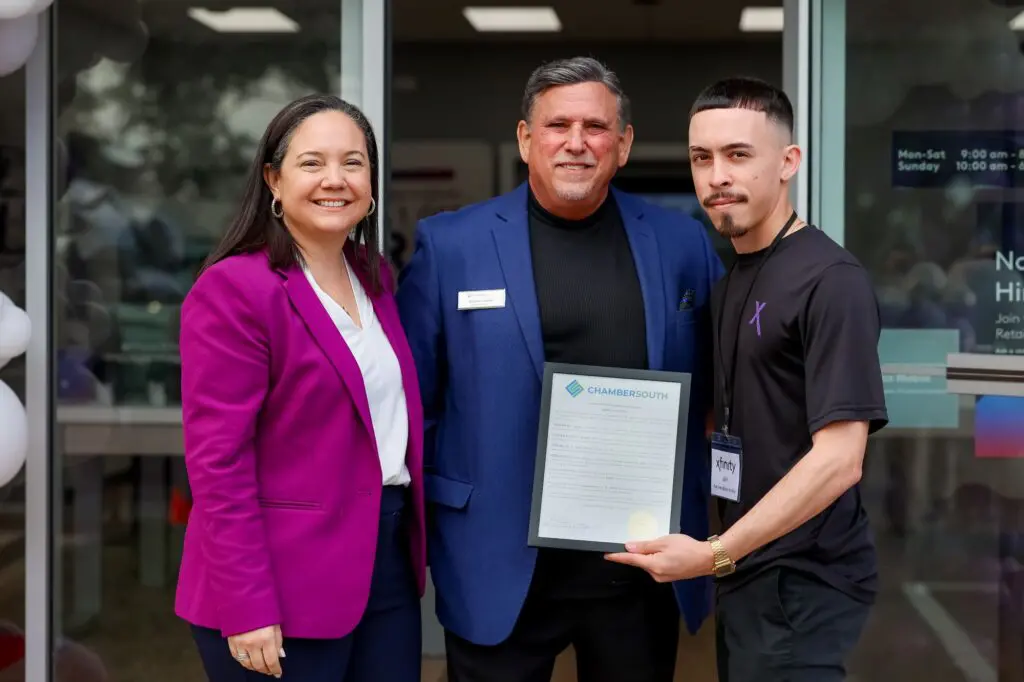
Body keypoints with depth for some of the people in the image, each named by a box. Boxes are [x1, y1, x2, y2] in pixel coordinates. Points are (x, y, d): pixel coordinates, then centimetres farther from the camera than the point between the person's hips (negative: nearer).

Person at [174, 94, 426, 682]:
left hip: (388, 566, 7)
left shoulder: (374, 278, 11)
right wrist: (246, 607, -19)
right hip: (284, 589, -7)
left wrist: (414, 551, 9)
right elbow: (217, 463, -16)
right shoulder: (233, 290, -12)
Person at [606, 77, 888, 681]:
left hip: (803, 582, -8)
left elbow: (838, 459, -22)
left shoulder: (831, 281, -16)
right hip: (748, 569, 8)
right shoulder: (733, 280, 11)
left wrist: (716, 554, -22)